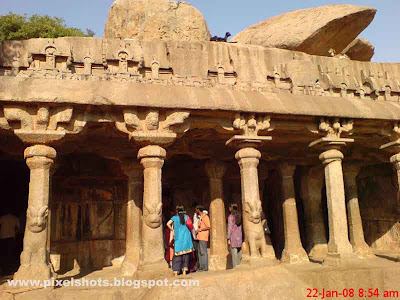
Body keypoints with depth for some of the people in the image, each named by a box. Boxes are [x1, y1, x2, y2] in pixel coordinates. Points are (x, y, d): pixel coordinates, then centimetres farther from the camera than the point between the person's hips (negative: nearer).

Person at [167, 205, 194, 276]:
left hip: (178, 238, -1)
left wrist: (172, 230, 0)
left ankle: (176, 271, 1)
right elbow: (191, 226, -1)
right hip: (186, 237, 1)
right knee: (185, 254, 8)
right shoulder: (186, 217, 6)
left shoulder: (175, 217, 3)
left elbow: (168, 224, -11)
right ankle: (184, 270, 5)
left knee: (177, 254, 4)